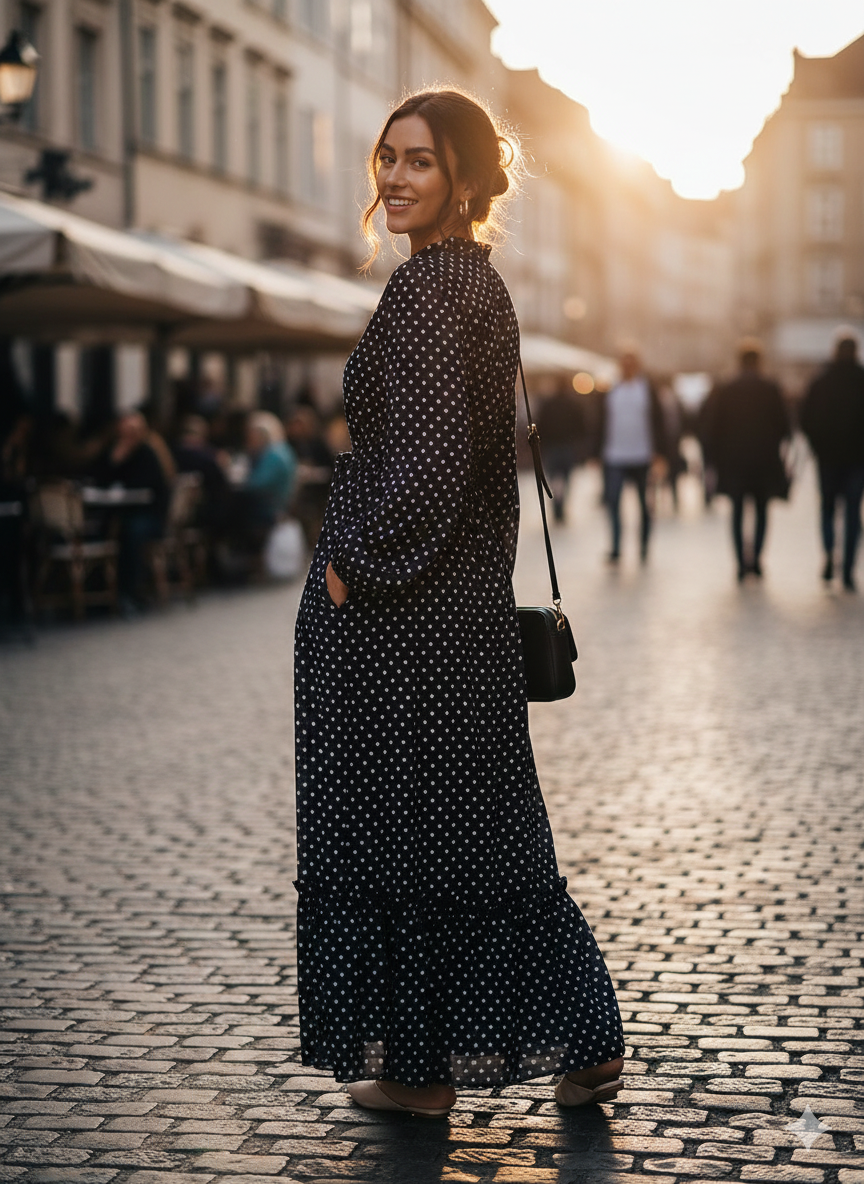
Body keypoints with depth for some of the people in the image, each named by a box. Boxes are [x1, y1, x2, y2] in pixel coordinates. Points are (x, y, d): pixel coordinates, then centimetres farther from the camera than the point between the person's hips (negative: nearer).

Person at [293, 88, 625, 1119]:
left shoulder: (429, 289, -16)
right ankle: (582, 1044, 20)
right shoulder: (479, 283, 14)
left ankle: (419, 1063, 12)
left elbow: (426, 456, -24)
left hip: (400, 607, -10)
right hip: (465, 600, 10)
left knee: (399, 817, 1)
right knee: (481, 817, 14)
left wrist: (352, 566, -14)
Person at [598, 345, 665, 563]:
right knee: (612, 500, -11)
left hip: (641, 457, -1)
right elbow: (603, 422, 11)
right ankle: (615, 549, -11)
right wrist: (600, 451, 7)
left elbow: (658, 421, 1)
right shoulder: (611, 392, 8)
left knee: (644, 503, 9)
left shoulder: (647, 389, 3)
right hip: (615, 458, 1)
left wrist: (657, 452, -6)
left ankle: (644, 545, 24)